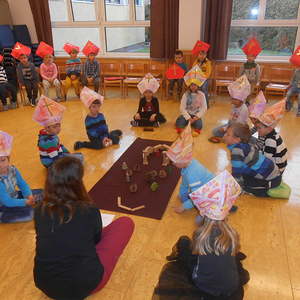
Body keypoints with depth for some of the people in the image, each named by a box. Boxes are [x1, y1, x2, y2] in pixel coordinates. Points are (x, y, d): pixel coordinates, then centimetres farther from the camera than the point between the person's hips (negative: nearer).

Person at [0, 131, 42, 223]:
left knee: (41, 193, 7)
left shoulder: (12, 169, -13)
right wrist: (26, 202, -27)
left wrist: (30, 197, -20)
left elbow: (23, 185, -3)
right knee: (29, 213, -26)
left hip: (15, 197, 6)